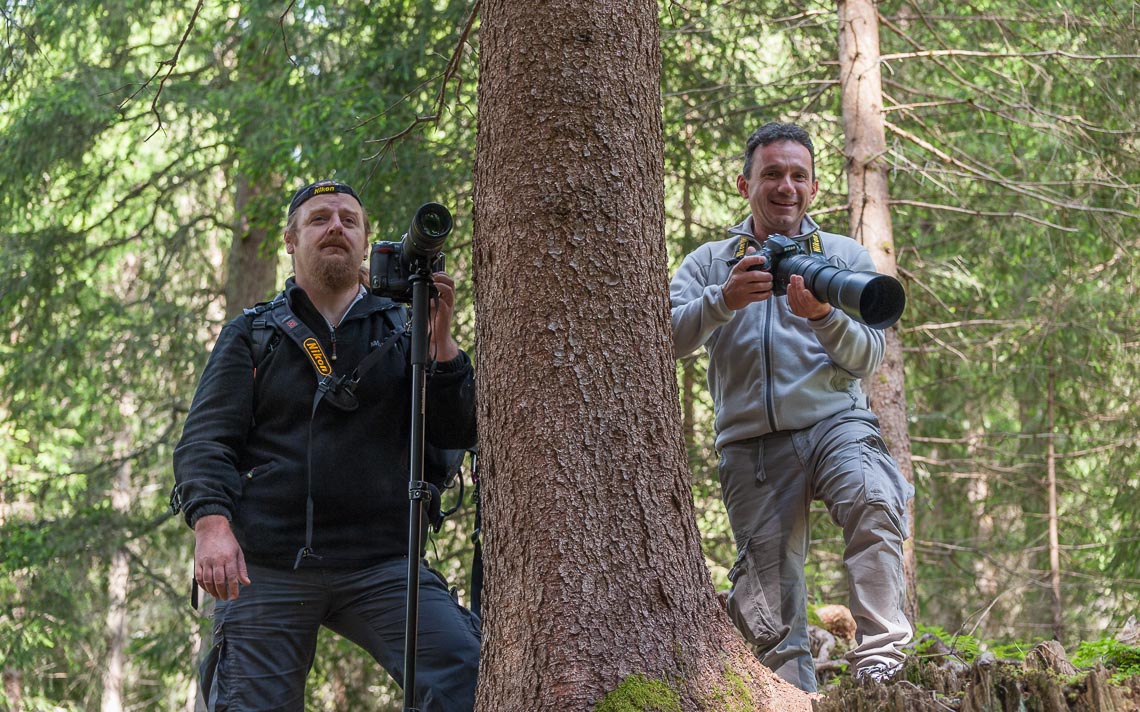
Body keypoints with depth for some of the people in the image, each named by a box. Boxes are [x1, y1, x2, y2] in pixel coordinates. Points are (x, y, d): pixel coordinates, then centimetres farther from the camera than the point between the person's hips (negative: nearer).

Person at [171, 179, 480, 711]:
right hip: (264, 566, 0)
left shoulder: (400, 332, 15)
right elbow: (205, 441, 3)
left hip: (381, 563, 0)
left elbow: (458, 433, 6)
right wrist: (211, 522, -16)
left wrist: (440, 341, -9)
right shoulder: (251, 334, 12)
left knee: (465, 668, -21)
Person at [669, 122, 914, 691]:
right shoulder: (709, 264, 15)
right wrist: (723, 300, -20)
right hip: (751, 443, 1)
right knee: (768, 587, -5)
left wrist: (823, 316, -17)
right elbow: (669, 340, -1)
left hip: (835, 421, -1)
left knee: (873, 503, -29)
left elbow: (868, 357, 4)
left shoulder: (844, 256, 14)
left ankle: (879, 663, -29)